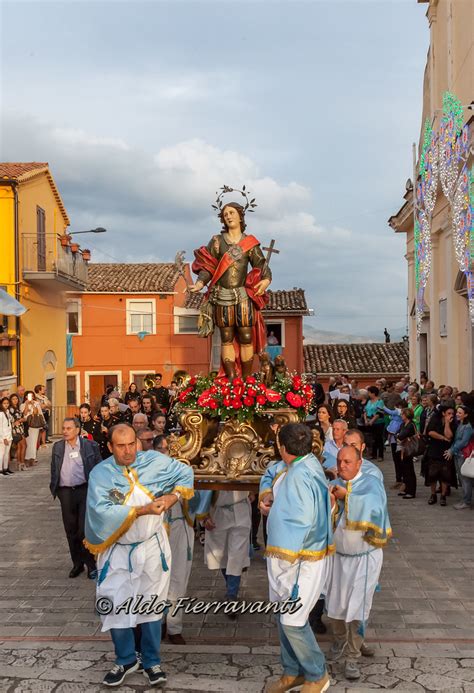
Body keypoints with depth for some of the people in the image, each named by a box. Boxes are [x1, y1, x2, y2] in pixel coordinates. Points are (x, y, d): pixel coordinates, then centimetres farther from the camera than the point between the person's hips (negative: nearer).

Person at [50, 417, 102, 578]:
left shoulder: (90, 446, -1)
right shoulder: (57, 447, 8)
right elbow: (54, 469, 15)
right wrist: (54, 488, 8)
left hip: (85, 490, -3)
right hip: (65, 492, 4)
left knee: (85, 529, -5)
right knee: (71, 530, 10)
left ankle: (90, 563, 9)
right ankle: (77, 563, 22)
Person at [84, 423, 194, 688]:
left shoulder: (154, 461, -9)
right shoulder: (100, 473, -15)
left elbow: (185, 473, 4)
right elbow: (102, 511, -27)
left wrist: (173, 496, -13)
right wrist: (143, 510, -30)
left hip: (152, 547, 1)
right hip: (117, 551, -1)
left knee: (151, 606, 12)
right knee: (116, 607, 6)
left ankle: (151, 661, 28)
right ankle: (126, 660, 28)